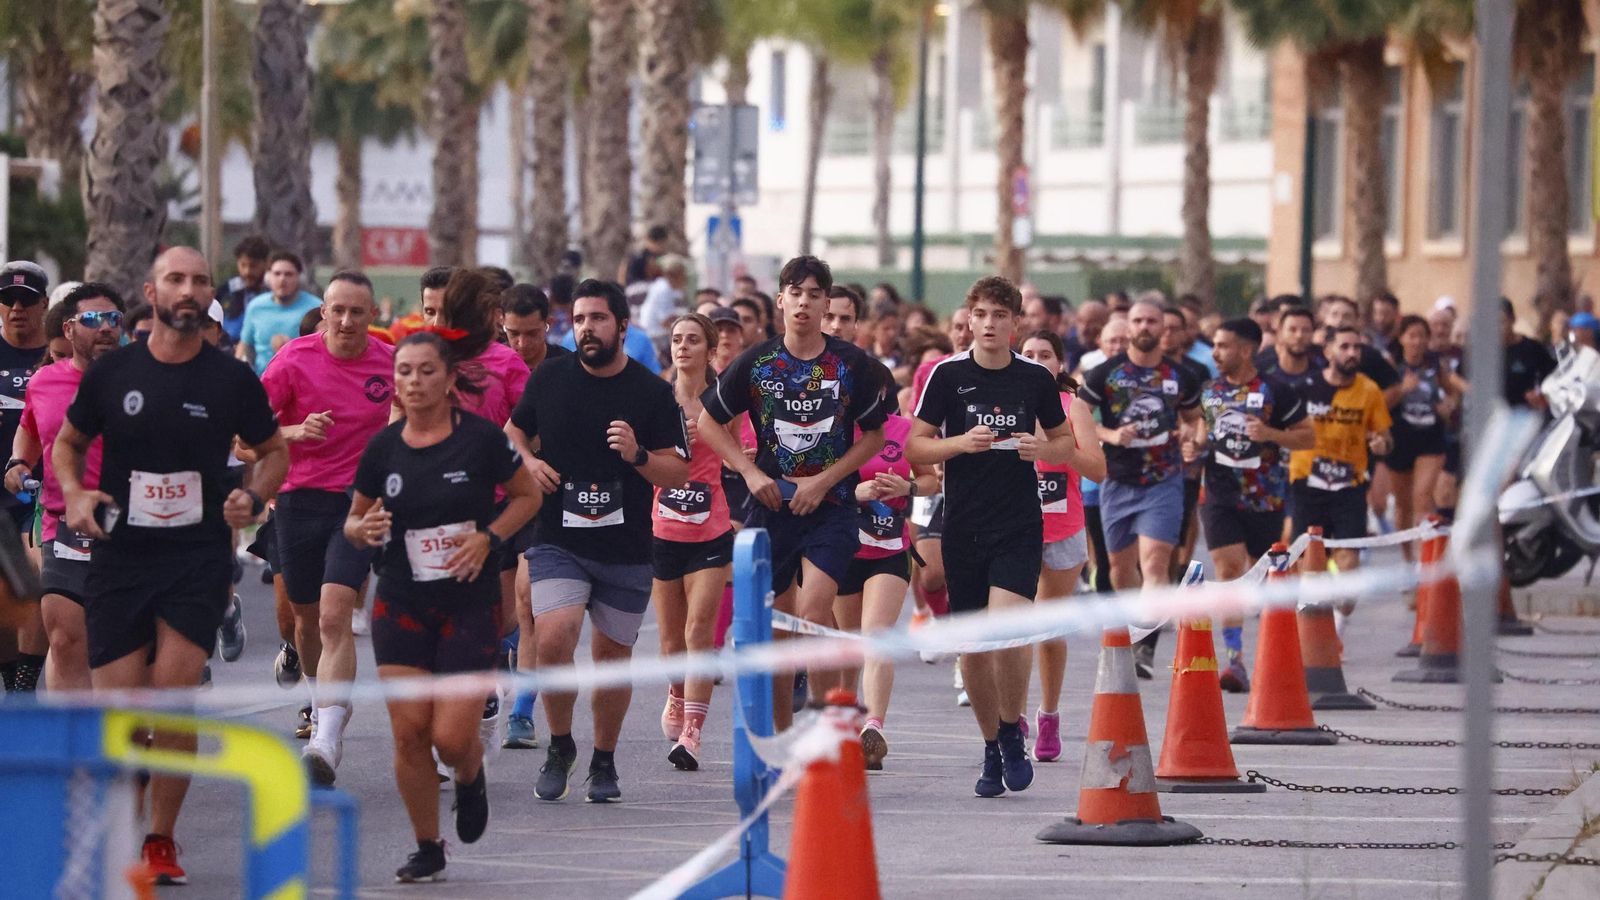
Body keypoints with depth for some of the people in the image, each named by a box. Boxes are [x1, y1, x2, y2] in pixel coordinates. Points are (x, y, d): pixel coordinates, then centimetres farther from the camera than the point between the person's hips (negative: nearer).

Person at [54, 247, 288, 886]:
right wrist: (75, 495, -4)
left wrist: (253, 498, -6)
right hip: (119, 555, 1)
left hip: (198, 557, -1)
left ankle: (161, 841, 0)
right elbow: (67, 443, 15)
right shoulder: (112, 372, 2)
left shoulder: (233, 379, 1)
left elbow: (274, 452, 14)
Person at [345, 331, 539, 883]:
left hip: (470, 605, -3)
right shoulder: (383, 449, 0)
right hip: (401, 605, 3)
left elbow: (528, 496, 5)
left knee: (451, 736, -10)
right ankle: (427, 848, 12)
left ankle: (471, 776, 28)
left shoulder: (480, 439, -8)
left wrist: (489, 537, -11)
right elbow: (353, 521, 13)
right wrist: (365, 530, -11)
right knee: (409, 731, -5)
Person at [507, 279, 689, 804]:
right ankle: (560, 746, 2)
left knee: (613, 657, 7)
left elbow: (679, 473, -3)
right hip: (557, 542, 0)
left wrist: (637, 454, -21)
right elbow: (514, 429, 20)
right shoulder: (551, 377, 4)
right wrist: (526, 462, -1)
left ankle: (604, 761, 27)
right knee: (552, 640, -20)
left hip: (626, 549, 0)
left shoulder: (653, 393, -2)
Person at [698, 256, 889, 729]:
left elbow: (874, 437, 4)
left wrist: (823, 481, -7)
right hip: (771, 504, 2)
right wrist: (750, 473, -3)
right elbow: (709, 423, 9)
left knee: (813, 614, -19)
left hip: (831, 508, -2)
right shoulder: (757, 363, 0)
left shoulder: (854, 364, -3)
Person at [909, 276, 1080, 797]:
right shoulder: (948, 376, 1)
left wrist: (1043, 450, -7)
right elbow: (914, 448, 2)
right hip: (963, 527, 1)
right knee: (972, 645, 4)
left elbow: (1066, 444, 15)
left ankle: (1012, 731, 0)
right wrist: (962, 443, -15)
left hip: (1020, 524, -1)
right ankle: (991, 749, 20)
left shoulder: (1036, 378, 4)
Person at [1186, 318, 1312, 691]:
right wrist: (1196, 447, 2)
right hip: (1220, 497, 2)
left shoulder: (1275, 391, -6)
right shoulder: (1210, 390, 8)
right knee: (1228, 570, -13)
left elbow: (1308, 436, -3)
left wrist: (1270, 434, -19)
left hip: (1265, 499, -2)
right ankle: (1234, 661, -14)